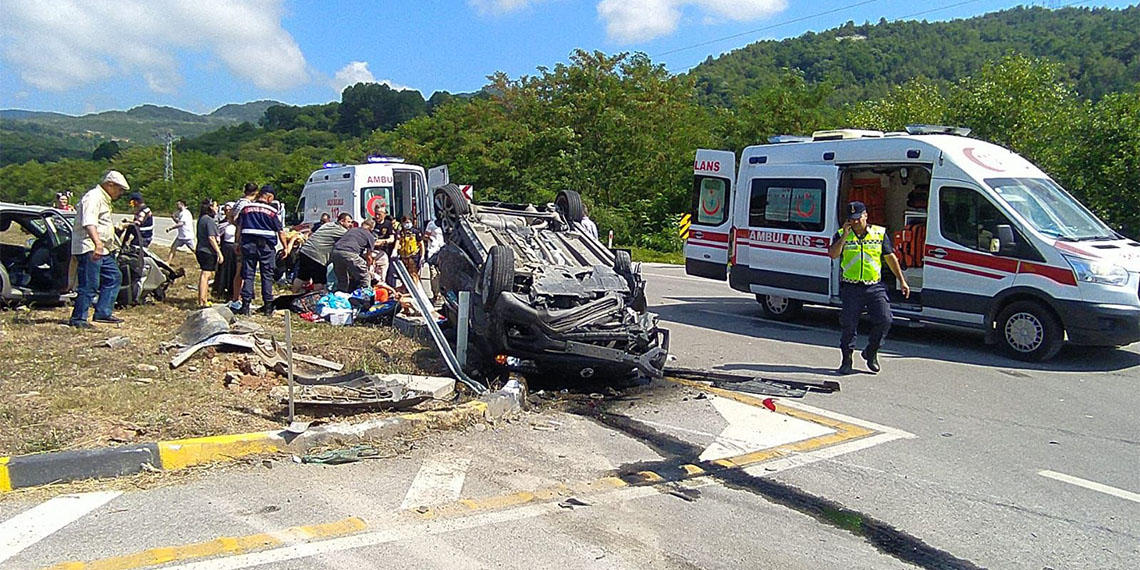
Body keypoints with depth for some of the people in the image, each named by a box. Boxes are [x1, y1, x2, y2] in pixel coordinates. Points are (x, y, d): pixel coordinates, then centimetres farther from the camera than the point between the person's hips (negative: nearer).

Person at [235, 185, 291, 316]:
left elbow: (239, 227, 11)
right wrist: (286, 247, 7)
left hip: (248, 245, 2)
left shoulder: (246, 208, 6)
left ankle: (245, 305, 2)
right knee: (267, 275, 5)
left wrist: (239, 243, 20)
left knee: (248, 275, 5)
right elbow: (280, 231, -2)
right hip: (267, 246, -2)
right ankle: (268, 306, 6)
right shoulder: (272, 211, -3)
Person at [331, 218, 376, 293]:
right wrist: (367, 268, 40)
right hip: (349, 253, -6)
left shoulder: (351, 230, 33)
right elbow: (368, 257, 22)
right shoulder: (370, 236, 19)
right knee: (364, 278, 11)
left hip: (335, 251, 6)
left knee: (341, 280, 22)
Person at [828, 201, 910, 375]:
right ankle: (847, 360, 14)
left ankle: (871, 352, 15)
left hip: (875, 287, 1)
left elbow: (890, 257, 14)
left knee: (884, 320, -8)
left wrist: (902, 280, 13)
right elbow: (833, 254, -11)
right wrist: (845, 235, -14)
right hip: (850, 288, -1)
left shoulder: (880, 233, 8)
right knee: (849, 324, 0)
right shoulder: (842, 235, 5)